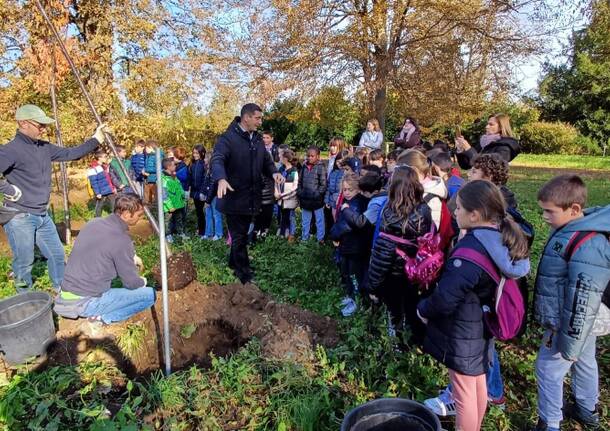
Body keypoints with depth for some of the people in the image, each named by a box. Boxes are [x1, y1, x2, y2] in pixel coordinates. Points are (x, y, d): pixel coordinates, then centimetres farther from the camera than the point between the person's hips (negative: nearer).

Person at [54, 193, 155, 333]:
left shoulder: (93, 223, 3)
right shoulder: (121, 240, -20)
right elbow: (132, 283, -9)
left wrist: (131, 257, 18)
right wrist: (142, 281, 13)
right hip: (85, 302, -8)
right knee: (149, 294, -6)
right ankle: (101, 318, -6)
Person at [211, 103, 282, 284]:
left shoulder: (257, 139, 10)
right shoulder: (228, 138, -14)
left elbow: (266, 160, 14)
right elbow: (217, 159, -27)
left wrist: (274, 172, -8)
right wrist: (221, 179, -47)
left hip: (251, 197, 7)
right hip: (234, 197, -7)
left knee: (242, 234, 20)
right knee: (239, 236, 2)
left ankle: (234, 263, 39)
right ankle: (245, 274, 12)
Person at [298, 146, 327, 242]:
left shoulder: (321, 167, -10)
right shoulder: (304, 167, 7)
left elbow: (323, 184, -11)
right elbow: (300, 182, 14)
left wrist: (317, 194, -16)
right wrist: (299, 193, 3)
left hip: (317, 200, -5)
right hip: (305, 200, 5)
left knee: (319, 220, 7)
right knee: (305, 220, 17)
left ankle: (320, 238, 19)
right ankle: (304, 237, 30)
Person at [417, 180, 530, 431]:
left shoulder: (470, 250, -32)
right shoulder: (504, 241, -4)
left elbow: (445, 298, -29)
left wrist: (423, 309, -11)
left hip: (462, 336, -9)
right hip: (483, 329, 9)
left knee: (463, 394, 11)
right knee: (478, 385, 27)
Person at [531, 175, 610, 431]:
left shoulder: (587, 247, -31)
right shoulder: (571, 229, -1)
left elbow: (583, 303, -28)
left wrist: (569, 344, -20)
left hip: (569, 324, -10)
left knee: (548, 370, 5)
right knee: (584, 363, 26)